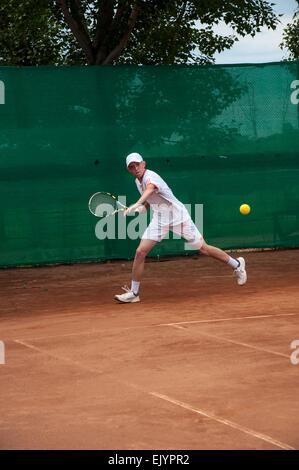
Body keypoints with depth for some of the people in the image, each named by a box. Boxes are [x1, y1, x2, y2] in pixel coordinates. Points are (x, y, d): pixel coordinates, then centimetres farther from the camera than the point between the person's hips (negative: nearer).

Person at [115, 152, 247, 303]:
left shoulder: (150, 176, -23)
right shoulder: (138, 181, 4)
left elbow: (150, 190, -49)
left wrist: (137, 204, -66)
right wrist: (143, 208, 2)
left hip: (178, 216, -7)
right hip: (159, 220, 7)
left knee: (203, 249, 3)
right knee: (140, 252, -7)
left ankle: (236, 264, 25)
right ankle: (133, 293, 3)